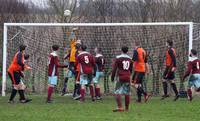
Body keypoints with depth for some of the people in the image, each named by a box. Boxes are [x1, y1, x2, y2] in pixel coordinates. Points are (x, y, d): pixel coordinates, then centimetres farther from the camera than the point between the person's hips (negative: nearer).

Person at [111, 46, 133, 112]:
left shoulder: (118, 58, -4)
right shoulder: (130, 59, 11)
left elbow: (114, 68, -5)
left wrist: (112, 77, 3)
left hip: (120, 77, -5)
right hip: (128, 78, 5)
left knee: (117, 92, -5)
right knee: (127, 93, 7)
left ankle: (120, 107, -17)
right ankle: (127, 108, 12)